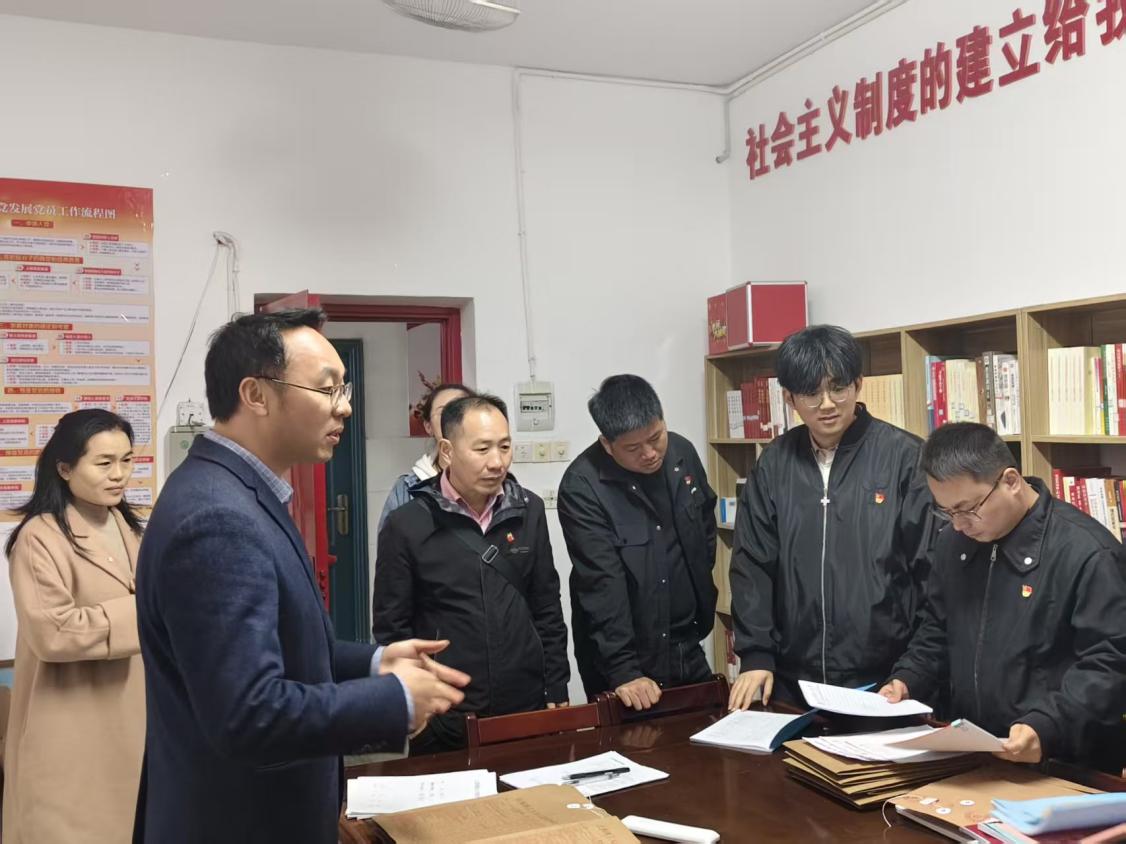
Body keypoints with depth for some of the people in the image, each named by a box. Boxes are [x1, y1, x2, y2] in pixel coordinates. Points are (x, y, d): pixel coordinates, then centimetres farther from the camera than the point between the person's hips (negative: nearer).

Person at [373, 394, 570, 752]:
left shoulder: (528, 511, 2)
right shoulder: (406, 525, -8)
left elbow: (547, 609, 8)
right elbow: (392, 628, -4)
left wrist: (557, 692, 7)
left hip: (527, 709, 3)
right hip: (442, 721, -3)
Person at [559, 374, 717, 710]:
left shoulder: (682, 453, -2)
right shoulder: (581, 487, -21)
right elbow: (602, 585, -24)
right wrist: (623, 670, -27)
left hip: (688, 650, 6)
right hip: (622, 659, -5)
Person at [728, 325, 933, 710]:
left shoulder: (905, 456, -7)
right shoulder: (774, 464, 4)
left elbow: (932, 569, -6)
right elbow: (752, 565, 5)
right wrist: (756, 655, -2)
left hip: (885, 679, -3)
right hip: (794, 680, 4)